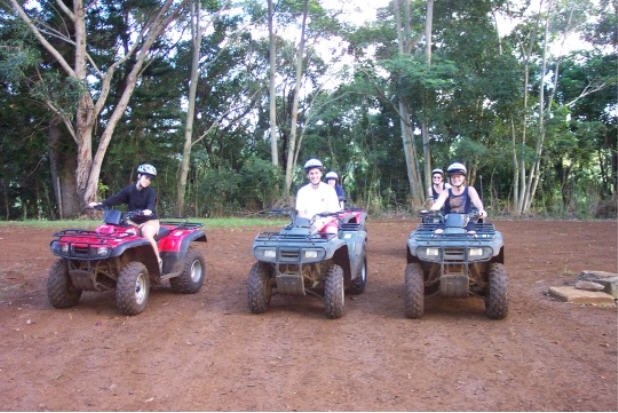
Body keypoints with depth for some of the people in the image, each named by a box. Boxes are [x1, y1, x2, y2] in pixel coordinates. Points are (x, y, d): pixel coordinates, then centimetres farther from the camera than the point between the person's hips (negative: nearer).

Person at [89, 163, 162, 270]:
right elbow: (116, 198, -6)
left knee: (147, 235, -35)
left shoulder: (150, 191, -4)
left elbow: (151, 203, -23)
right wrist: (100, 204, -21)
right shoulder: (129, 189, 5)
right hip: (133, 221, 4)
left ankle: (158, 260, -19)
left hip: (149, 220, -4)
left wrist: (148, 210, -47)